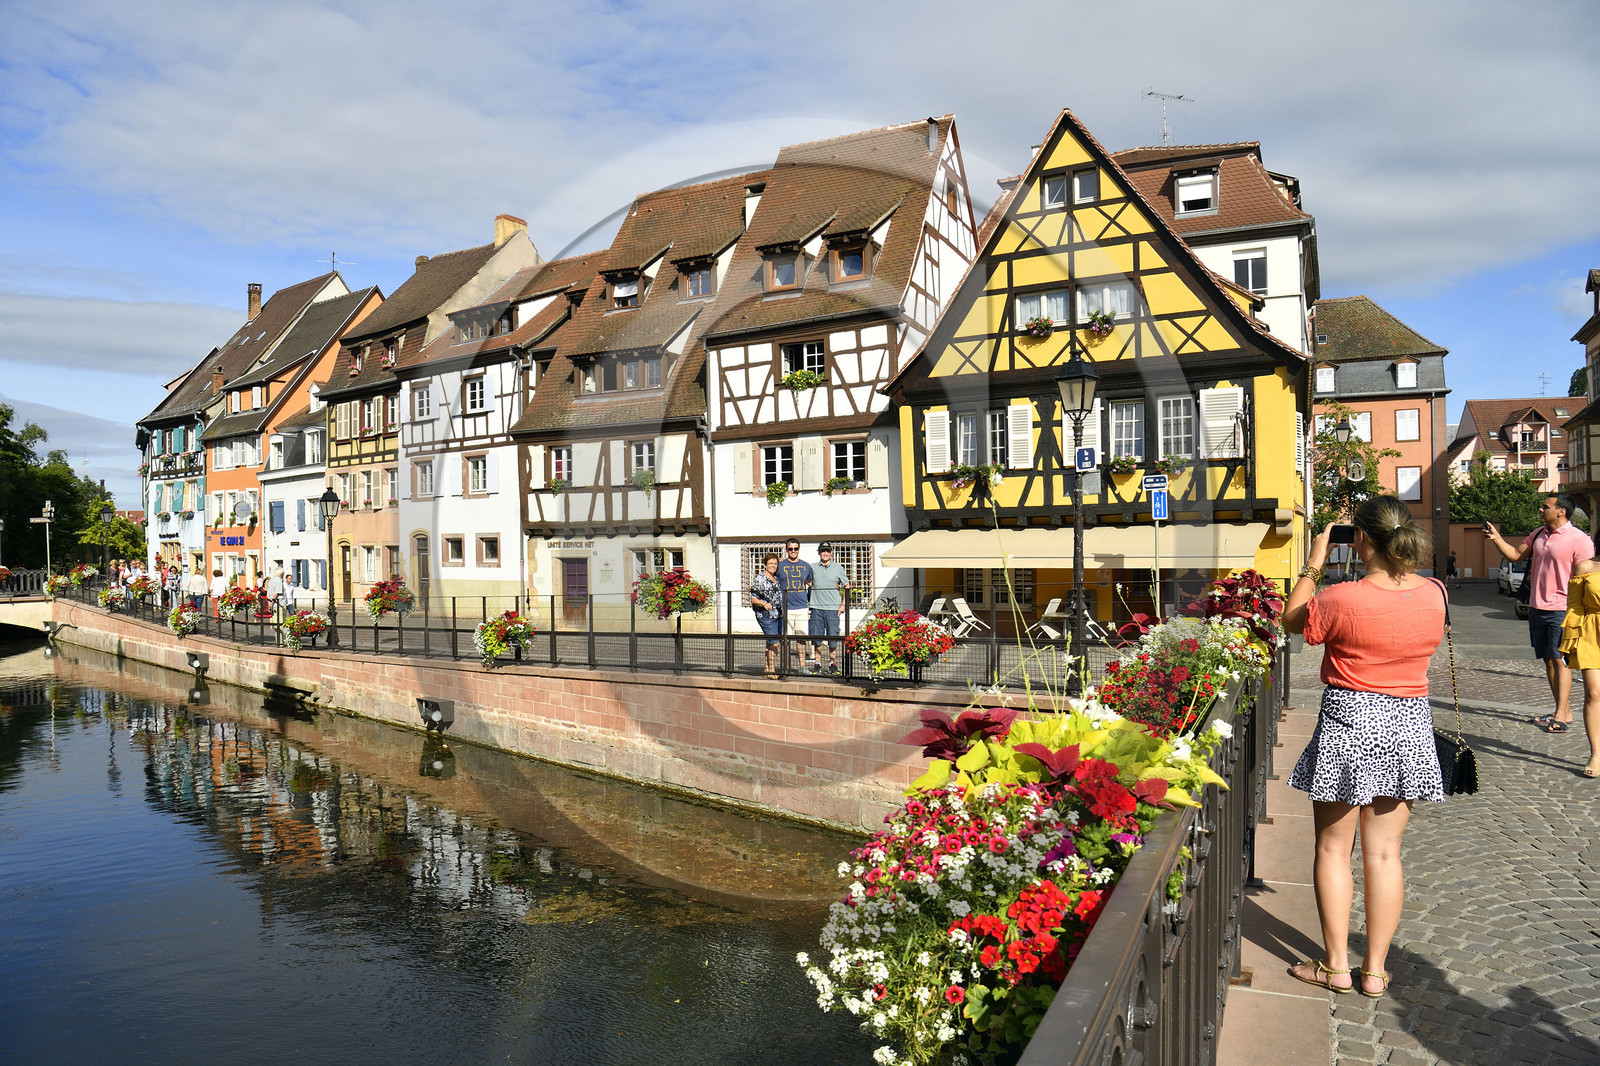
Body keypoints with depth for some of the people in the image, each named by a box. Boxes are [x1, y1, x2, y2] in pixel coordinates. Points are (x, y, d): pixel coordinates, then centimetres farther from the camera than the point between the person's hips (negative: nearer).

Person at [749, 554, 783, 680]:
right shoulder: (759, 579, -7)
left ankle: (768, 669, 18)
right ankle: (772, 672, -7)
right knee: (774, 642, -12)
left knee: (770, 642, 10)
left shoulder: (777, 578, 14)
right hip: (765, 615, -7)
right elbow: (753, 598, -10)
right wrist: (764, 604, -24)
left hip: (777, 614, 7)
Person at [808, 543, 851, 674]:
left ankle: (832, 664, 15)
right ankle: (818, 664, 14)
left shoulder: (838, 568, 5)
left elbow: (847, 587, 11)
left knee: (833, 637, 1)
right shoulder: (813, 568, 8)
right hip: (816, 607, 1)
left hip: (833, 608, -1)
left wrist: (843, 604, 3)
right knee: (817, 637, 4)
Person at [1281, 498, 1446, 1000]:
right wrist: (1397, 555, 17)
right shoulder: (1435, 595, -5)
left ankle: (1336, 966, 18)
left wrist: (1314, 563, 6)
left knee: (1333, 847, 10)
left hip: (1348, 722, -4)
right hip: (1408, 724, 5)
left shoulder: (1340, 599, -19)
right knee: (1384, 851, 12)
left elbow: (1293, 620, 1)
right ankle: (1375, 970, 21)